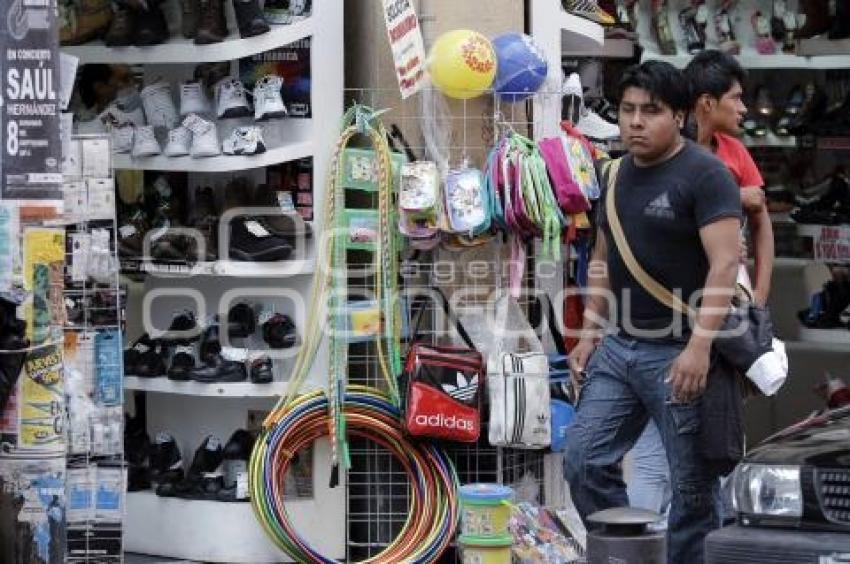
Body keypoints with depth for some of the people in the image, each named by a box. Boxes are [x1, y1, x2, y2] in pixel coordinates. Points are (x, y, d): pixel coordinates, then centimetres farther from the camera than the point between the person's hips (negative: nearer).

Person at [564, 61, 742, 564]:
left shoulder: (705, 175, -10)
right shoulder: (618, 175, 14)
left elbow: (725, 264, -18)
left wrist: (700, 346, -25)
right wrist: (589, 334, 15)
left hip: (679, 355, -7)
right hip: (618, 348, 8)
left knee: (693, 486, 0)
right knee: (585, 462, 4)